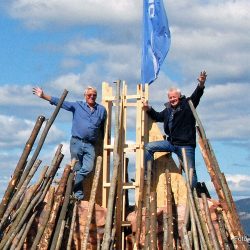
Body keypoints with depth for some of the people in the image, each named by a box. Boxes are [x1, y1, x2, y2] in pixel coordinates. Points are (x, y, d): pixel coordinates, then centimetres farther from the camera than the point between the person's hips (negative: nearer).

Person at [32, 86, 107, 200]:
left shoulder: (101, 110, 13)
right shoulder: (77, 105, 9)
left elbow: (104, 128, 18)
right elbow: (59, 102, 5)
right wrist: (43, 96, -3)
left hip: (90, 145, 1)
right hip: (76, 142, -1)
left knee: (88, 168, -17)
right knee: (76, 169, -1)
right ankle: (78, 194, 4)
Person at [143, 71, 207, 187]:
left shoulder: (187, 104, -4)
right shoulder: (168, 110, 12)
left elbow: (196, 95, -21)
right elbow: (158, 117, 31)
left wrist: (201, 85, -39)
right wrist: (149, 109, 17)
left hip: (186, 145, -6)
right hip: (171, 142, 6)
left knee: (191, 170, -7)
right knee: (148, 147, 2)